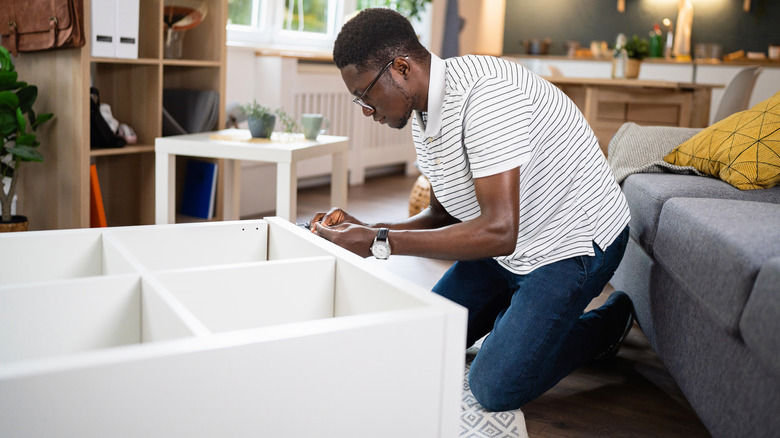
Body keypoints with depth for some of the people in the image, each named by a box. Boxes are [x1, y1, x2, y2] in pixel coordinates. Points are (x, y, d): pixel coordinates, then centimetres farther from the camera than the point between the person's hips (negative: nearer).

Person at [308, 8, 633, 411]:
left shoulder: (484, 93, -32)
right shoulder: (423, 115, -1)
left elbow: (499, 232, -35)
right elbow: (444, 216, 7)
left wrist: (381, 243, -31)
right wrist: (364, 230, -9)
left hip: (575, 241, -8)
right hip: (510, 246, 9)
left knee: (494, 386, -15)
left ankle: (607, 323, 8)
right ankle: (523, 306, 30)